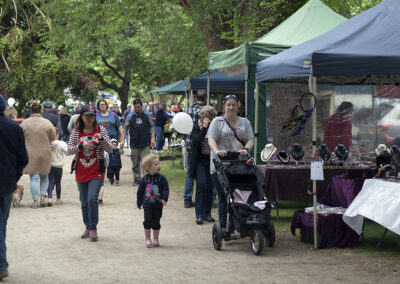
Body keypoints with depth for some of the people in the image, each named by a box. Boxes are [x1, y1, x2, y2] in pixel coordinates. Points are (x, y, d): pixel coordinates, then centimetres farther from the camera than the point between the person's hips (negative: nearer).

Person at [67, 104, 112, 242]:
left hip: (96, 171, -3)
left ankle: (93, 229, -6)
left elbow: (109, 149, -3)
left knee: (92, 199, -17)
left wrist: (101, 139, -21)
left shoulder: (100, 130, 0)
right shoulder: (76, 132, 3)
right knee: (84, 202, 10)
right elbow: (69, 150, -3)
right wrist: (81, 146, -20)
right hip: (81, 172, 3)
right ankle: (88, 227, 26)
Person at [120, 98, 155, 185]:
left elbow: (152, 126, 7)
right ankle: (137, 179, 16)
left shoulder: (146, 114, 4)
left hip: (145, 144, -2)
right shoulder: (130, 116, 5)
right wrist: (122, 140, 1)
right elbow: (125, 128, 8)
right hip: (134, 144, 2)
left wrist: (153, 138, -2)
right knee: (135, 163, 6)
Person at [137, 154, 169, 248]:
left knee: (156, 222, 7)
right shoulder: (145, 179, -1)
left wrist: (164, 199, -21)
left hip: (158, 204, 1)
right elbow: (140, 191, 8)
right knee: (148, 220, -10)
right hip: (147, 204, -1)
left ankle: (155, 239, 22)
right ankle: (148, 239, 2)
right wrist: (139, 203, 11)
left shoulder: (161, 178, -3)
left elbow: (166, 189, -5)